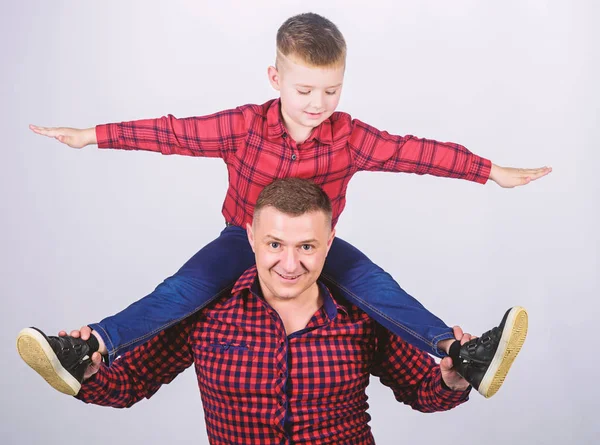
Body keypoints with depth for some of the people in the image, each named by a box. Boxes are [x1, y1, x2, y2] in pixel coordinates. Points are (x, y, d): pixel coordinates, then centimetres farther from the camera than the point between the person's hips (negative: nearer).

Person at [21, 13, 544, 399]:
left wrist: (492, 171, -14)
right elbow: (174, 132, -15)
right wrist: (90, 136, -14)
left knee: (374, 285, -24)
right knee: (184, 287, -24)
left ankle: (459, 352, -29)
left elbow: (414, 151, -14)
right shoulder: (244, 126, -17)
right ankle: (94, 348, -32)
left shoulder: (350, 136, -15)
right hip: (244, 236, 0)